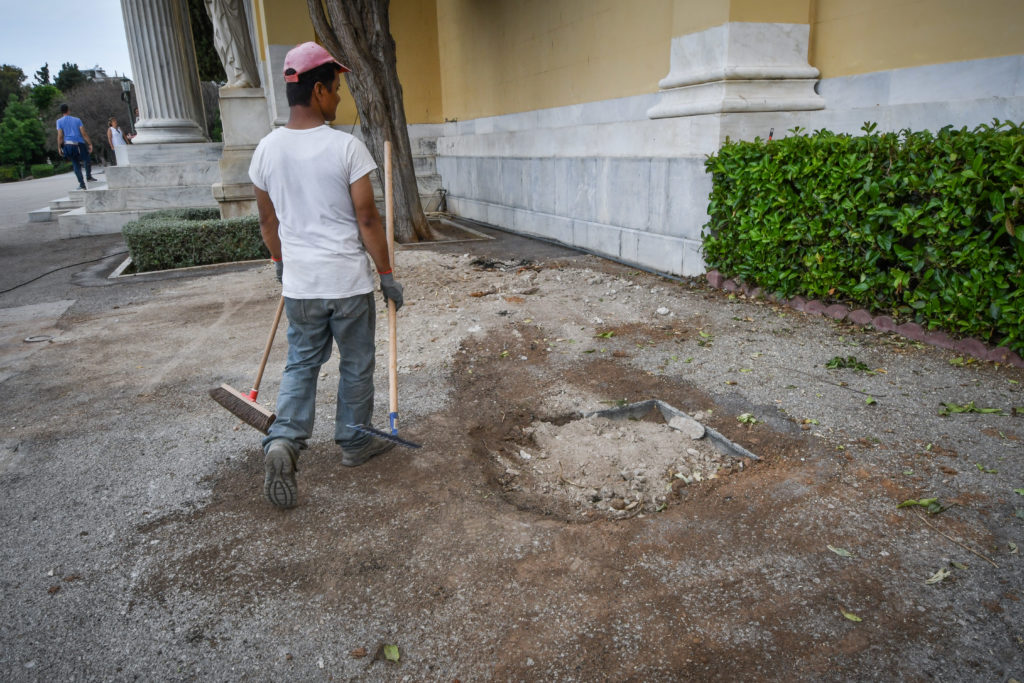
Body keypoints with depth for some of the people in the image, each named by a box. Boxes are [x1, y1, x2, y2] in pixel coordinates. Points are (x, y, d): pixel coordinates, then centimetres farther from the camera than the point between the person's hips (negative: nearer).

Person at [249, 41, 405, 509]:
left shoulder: (266, 150, 2)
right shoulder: (346, 148, -13)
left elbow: (267, 219, 12)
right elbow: (367, 219, -13)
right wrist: (387, 274, -3)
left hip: (299, 284, 4)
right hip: (348, 282, -4)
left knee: (301, 364, 17)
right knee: (356, 366, 14)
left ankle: (283, 440, -1)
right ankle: (354, 443, 29)